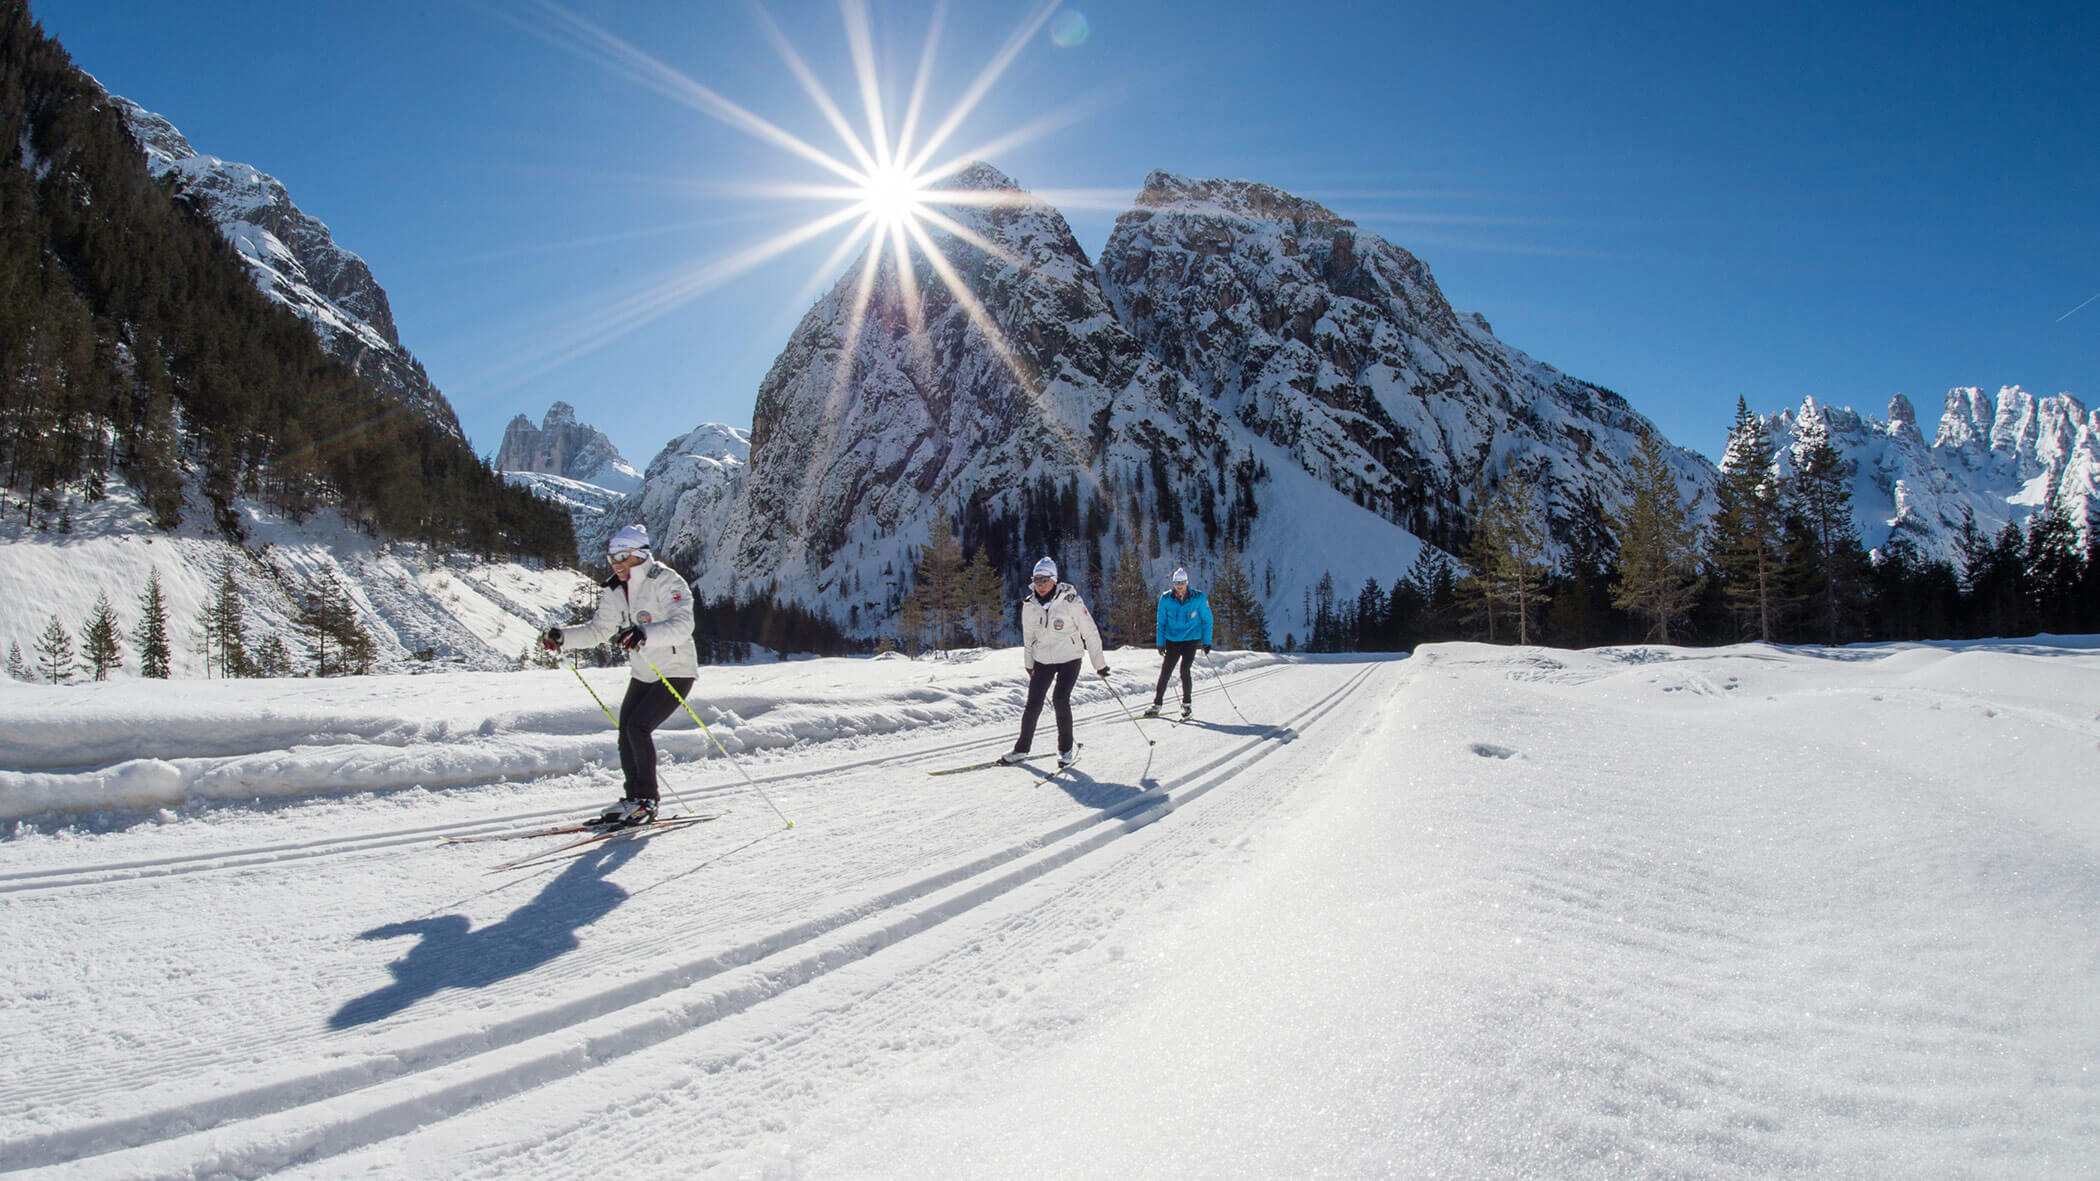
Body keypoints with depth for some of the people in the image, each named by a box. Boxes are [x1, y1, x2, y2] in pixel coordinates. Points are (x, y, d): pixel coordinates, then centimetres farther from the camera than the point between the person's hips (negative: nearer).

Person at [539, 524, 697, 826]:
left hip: (676, 673, -7)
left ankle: (647, 801, -6)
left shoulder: (666, 582, -19)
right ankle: (634, 797, 18)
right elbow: (598, 630, 10)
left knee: (638, 727, -17)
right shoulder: (616, 591, 4)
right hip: (643, 674, 8)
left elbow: (682, 625, -33)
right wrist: (562, 637, -5)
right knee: (626, 732, 3)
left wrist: (645, 634, -48)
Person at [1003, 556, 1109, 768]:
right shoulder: (1029, 605, -2)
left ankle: (1067, 748, 0)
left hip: (1069, 659, -4)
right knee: (1033, 705, -1)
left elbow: (1090, 632, -9)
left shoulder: (1069, 601, -16)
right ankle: (1022, 748, 13)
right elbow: (1028, 637, 14)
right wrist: (1029, 665, 20)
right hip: (1042, 660, 4)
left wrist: (1099, 663, -4)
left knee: (1060, 699, -17)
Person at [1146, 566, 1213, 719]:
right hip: (1172, 640, 2)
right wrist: (1160, 643, 3)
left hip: (1191, 639, -2)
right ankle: (1157, 704, 8)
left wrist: (1207, 642, 0)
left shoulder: (1198, 598, -7)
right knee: (1165, 672, -2)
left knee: (1184, 670, -15)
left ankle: (1187, 704, 3)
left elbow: (1207, 620, 2)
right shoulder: (1166, 599, -4)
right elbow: (1161, 622, 6)